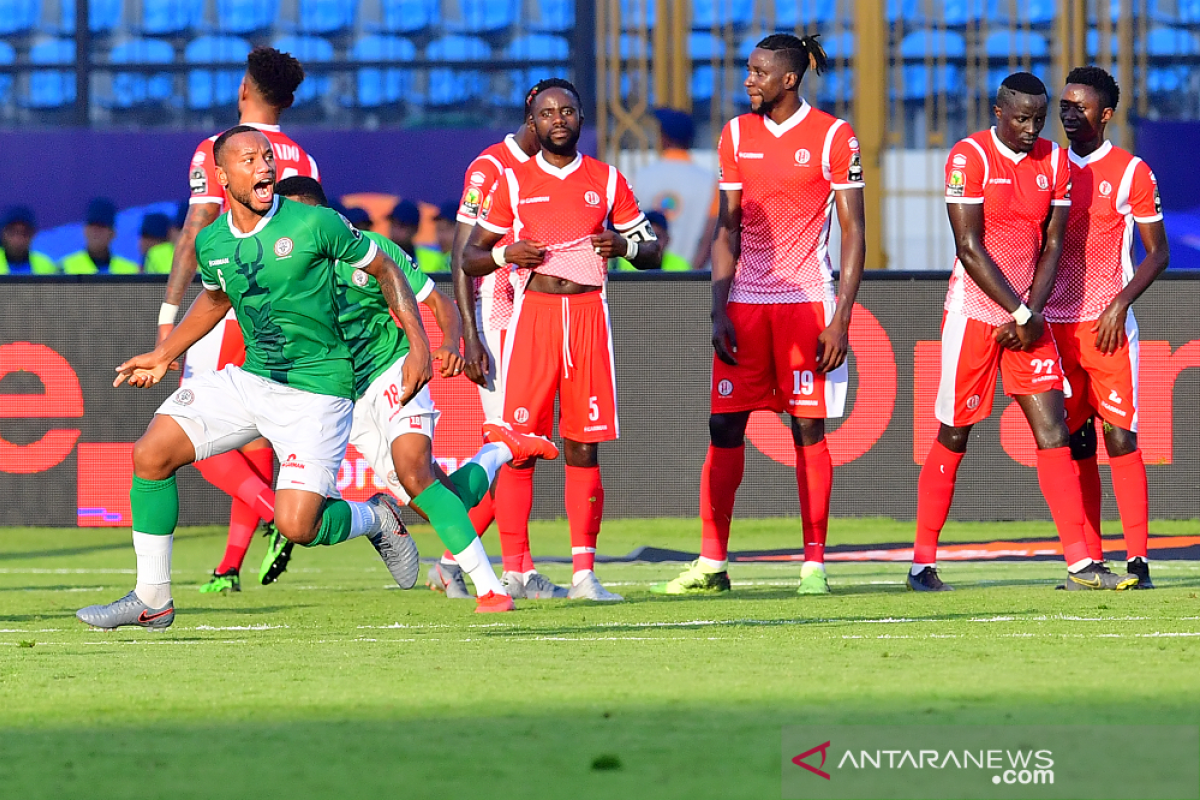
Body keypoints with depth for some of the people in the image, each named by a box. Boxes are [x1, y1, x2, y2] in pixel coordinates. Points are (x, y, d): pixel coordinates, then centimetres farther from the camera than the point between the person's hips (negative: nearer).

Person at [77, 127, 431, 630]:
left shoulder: (315, 224, -14)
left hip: (317, 390, -5)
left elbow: (384, 269, -2)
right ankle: (152, 600, 4)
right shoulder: (211, 243, 1)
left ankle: (376, 519, 18)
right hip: (251, 378, 6)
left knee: (295, 525, -17)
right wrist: (164, 355, 26)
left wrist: (418, 344, -9)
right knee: (151, 455, -7)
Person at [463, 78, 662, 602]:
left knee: (584, 447, 0)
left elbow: (651, 253, 14)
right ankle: (515, 571, -3)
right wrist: (506, 253, -11)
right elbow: (470, 258, 10)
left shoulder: (607, 182, 11)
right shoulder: (513, 183, 7)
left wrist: (624, 245, -8)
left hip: (589, 312, 1)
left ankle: (584, 573, 1)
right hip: (531, 314, -1)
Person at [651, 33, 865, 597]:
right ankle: (712, 564, 4)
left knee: (808, 427, -3)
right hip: (745, 303, 4)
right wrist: (718, 311, 3)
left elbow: (854, 231, -4)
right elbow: (728, 229, 12)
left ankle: (814, 565, 1)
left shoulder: (832, 137, -4)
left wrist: (841, 318, -11)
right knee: (724, 425, 0)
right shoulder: (737, 135, 9)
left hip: (807, 298, -4)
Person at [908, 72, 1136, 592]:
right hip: (974, 314, -5)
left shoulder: (1054, 163, 6)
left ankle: (1079, 564, -5)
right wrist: (1021, 313, -14)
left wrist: (1031, 314, -7)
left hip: (1027, 317, 5)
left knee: (1054, 433, -3)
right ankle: (922, 564, 9)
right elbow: (971, 249, -14)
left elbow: (1052, 246, 7)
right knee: (953, 438, 0)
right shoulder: (970, 158, -11)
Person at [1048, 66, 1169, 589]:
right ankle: (1088, 560, 6)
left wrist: (1120, 302, -12)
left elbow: (1158, 253, 0)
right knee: (1075, 443, 3)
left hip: (1107, 324, -4)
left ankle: (1137, 560, -9)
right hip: (1055, 324, 4)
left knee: (1120, 437, -9)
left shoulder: (1131, 172, -2)